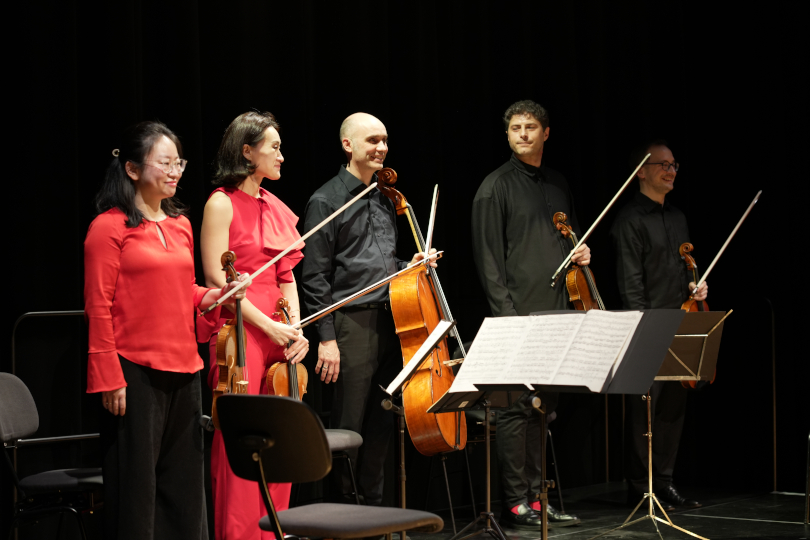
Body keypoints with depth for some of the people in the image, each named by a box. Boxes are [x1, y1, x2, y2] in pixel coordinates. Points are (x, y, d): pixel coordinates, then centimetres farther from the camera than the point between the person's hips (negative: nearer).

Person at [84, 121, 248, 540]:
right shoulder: (110, 226, -6)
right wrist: (109, 378, -14)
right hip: (135, 373, -7)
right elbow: (98, 308, -10)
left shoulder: (180, 225, 14)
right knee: (136, 487, -2)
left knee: (184, 486, 12)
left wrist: (216, 295, 4)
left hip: (183, 371, 7)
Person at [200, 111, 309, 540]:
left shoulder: (276, 208, 15)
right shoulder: (222, 204, -6)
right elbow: (216, 278, -11)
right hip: (239, 332, -7)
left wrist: (296, 327, 1)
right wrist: (268, 326, -14)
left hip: (280, 336, 7)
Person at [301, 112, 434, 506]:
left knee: (381, 425, 10)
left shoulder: (384, 200, 17)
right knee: (349, 429, -3)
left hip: (391, 322, 7)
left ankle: (374, 507, 20)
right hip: (352, 324, -7)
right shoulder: (326, 201, -5)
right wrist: (327, 339, -14)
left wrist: (410, 267, 7)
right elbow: (315, 278, -9)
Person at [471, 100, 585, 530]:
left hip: (556, 313, 7)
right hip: (518, 316, -6)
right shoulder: (495, 187, -3)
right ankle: (515, 503, 0)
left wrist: (581, 253, 6)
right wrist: (506, 313, -16)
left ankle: (536, 498, 17)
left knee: (542, 408, 10)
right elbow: (487, 256, -8)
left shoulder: (558, 185, 16)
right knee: (517, 407, -6)